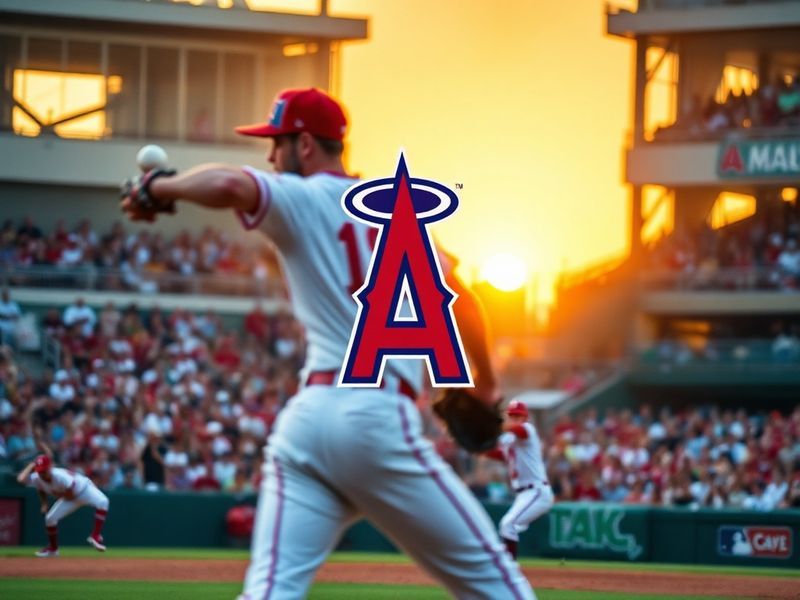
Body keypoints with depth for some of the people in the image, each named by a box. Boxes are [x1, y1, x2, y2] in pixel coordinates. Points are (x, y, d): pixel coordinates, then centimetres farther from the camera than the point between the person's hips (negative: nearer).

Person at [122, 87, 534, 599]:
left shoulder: (300, 199, 6)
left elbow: (228, 185, -16)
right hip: (381, 421, 1)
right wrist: (485, 379, 36)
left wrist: (160, 188, 3)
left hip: (308, 416, -1)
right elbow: (460, 301, 20)